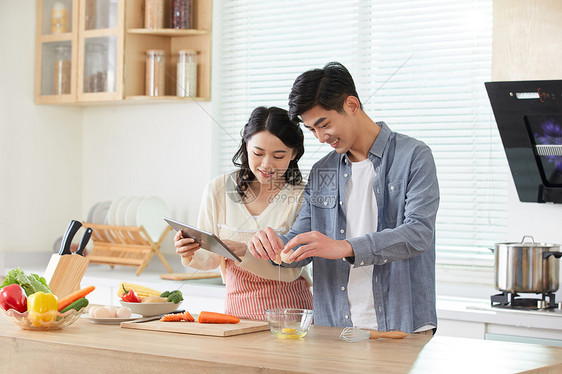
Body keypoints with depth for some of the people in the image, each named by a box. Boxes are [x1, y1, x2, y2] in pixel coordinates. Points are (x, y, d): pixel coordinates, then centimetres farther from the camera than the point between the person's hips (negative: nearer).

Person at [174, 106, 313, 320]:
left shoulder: (301, 196, -4)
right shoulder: (218, 190, 3)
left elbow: (290, 270, -9)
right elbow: (212, 259, 9)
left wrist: (244, 252, -24)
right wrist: (190, 255, -12)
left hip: (288, 311, -2)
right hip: (237, 308, 2)